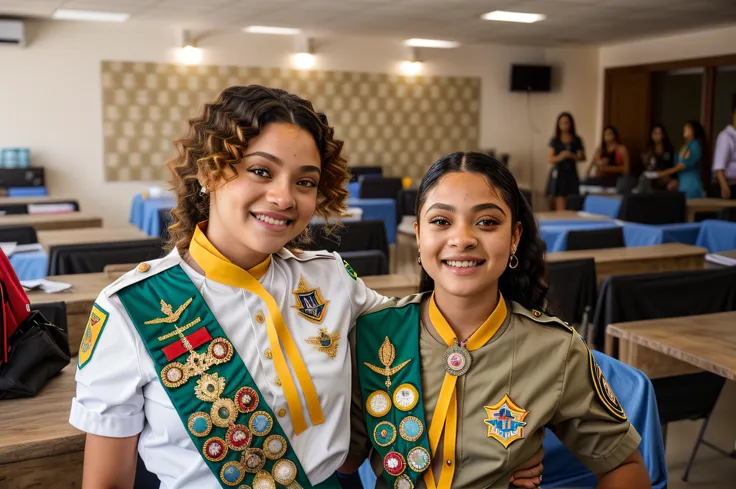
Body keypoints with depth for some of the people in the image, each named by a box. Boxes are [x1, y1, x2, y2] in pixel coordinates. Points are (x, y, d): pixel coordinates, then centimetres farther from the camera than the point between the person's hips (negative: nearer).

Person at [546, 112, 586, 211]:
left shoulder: (577, 140, 8)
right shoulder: (554, 141, 6)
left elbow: (583, 157, 12)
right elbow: (549, 159, 3)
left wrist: (572, 156, -8)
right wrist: (560, 157, -16)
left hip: (571, 173, 1)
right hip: (558, 173, -1)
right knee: (560, 205, -6)